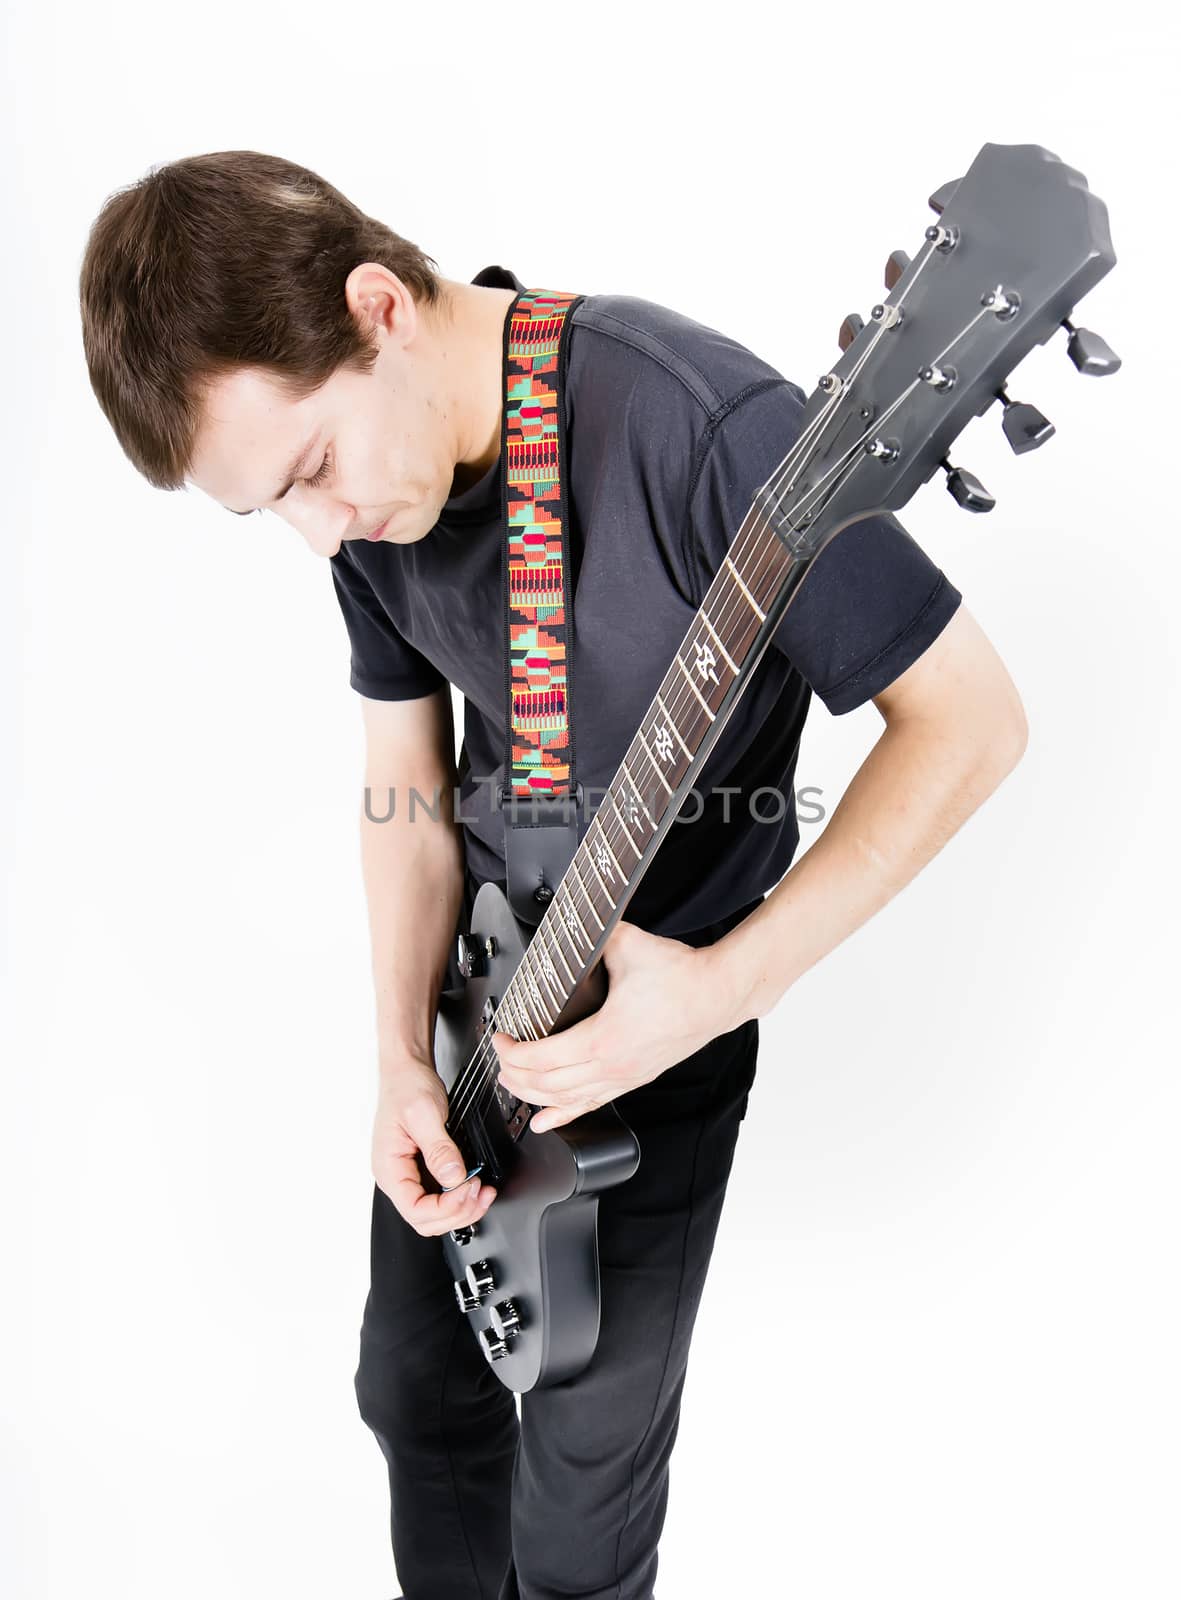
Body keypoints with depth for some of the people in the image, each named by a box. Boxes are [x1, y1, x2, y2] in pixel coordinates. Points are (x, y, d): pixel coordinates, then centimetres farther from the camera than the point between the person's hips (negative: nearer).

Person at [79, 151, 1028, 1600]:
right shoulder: (364, 476, -7)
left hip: (667, 1007, -5)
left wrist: (724, 985, -27)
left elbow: (970, 719, -22)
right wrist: (402, 1059, -5)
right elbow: (406, 777, 3)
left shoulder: (700, 426, -30)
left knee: (586, 1452, 12)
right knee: (413, 1383, 21)